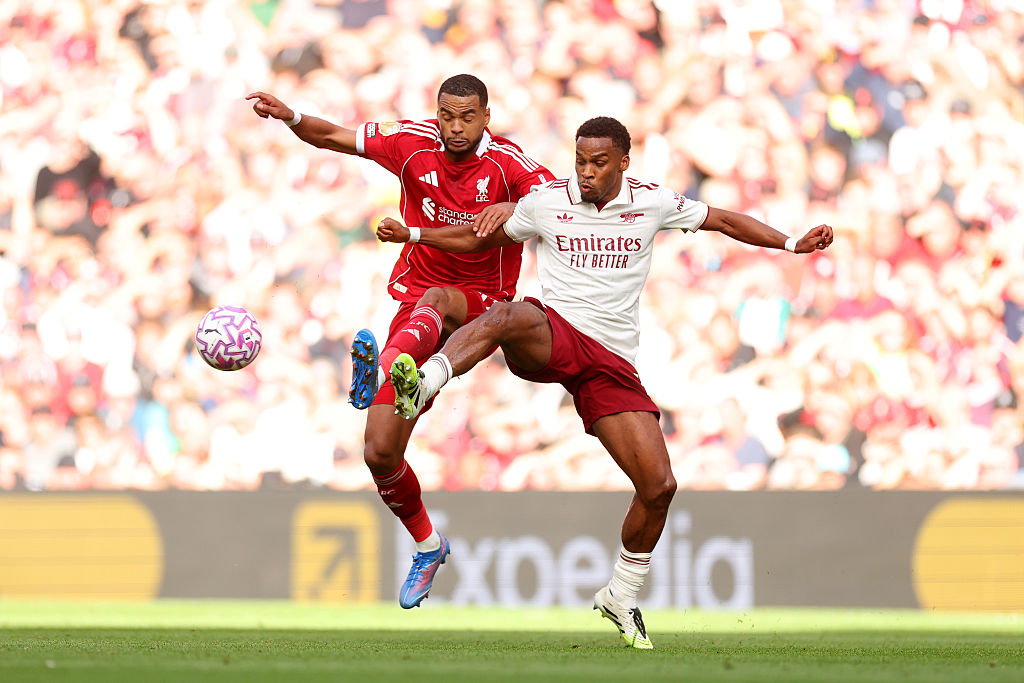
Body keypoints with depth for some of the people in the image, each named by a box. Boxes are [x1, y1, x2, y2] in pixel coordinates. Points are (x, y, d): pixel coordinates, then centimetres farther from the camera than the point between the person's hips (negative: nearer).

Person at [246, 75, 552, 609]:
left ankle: (380, 366, -72)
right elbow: (332, 137, 4)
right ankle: (427, 544, 22)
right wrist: (290, 117, -15)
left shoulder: (505, 162, -12)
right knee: (379, 452, -2)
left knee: (436, 301, -43)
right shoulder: (415, 142, -2)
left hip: (480, 305, -4)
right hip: (417, 302, 4)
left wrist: (516, 207, -47)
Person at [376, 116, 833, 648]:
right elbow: (480, 239, 19)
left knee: (658, 486, -6)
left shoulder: (652, 204, 7)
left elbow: (725, 221, 19)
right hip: (550, 334, -2)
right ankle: (421, 386, -62)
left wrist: (792, 244, 12)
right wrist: (410, 234, 9)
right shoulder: (546, 202, 6)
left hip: (611, 363, 2)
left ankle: (621, 596, 16)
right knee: (508, 315, -41)